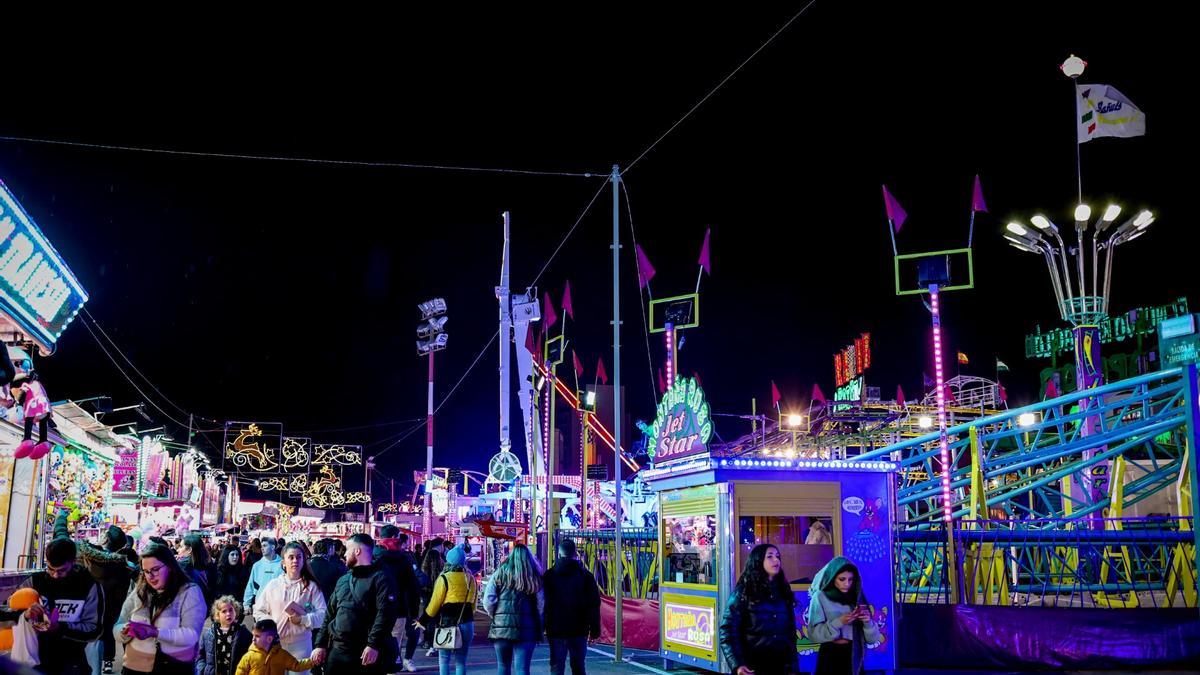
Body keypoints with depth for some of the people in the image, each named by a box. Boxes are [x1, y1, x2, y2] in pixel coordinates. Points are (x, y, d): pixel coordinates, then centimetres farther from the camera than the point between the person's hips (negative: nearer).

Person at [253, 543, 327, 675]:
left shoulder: (311, 586, 0)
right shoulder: (273, 585, 6)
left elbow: (322, 615, -6)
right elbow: (258, 611, 7)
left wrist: (301, 619, -18)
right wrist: (272, 623, -8)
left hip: (300, 645, -2)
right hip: (275, 643, 2)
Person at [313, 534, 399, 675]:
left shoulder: (380, 577, -5)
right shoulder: (343, 581, 20)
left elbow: (385, 613, -16)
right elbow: (330, 614, 20)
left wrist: (373, 645, -23)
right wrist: (321, 644, 11)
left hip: (368, 653, -7)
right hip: (337, 651, 7)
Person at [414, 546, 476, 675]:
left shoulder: (444, 578, -8)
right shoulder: (470, 579, 6)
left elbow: (434, 604, -8)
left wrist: (423, 621, 3)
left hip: (447, 624, -4)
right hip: (467, 624, 4)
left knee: (444, 660, 6)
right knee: (461, 661, 9)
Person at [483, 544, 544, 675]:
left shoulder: (500, 573, 1)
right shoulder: (535, 577, 2)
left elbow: (488, 601, -4)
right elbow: (541, 604, -3)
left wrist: (495, 616, 11)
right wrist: (539, 627, 8)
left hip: (501, 628, 1)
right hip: (526, 629, 0)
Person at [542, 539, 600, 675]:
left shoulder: (549, 575, 0)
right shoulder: (585, 575, 0)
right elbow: (594, 604, -1)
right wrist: (594, 628, 4)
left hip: (555, 630, 0)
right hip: (579, 630, 1)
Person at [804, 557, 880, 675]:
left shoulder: (856, 597, 4)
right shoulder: (820, 597, -5)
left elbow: (872, 639, 3)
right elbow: (814, 634, -14)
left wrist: (867, 622, -15)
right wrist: (838, 622, -23)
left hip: (854, 656, 3)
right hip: (830, 656, -3)